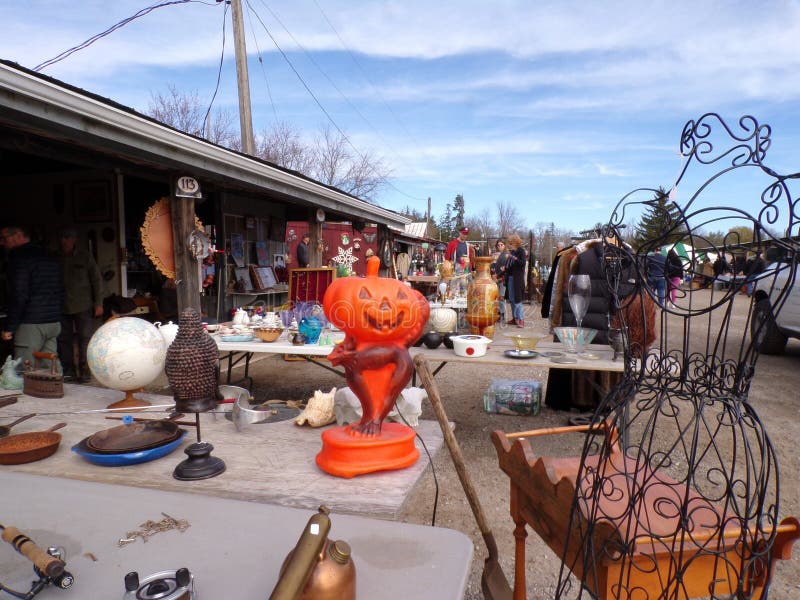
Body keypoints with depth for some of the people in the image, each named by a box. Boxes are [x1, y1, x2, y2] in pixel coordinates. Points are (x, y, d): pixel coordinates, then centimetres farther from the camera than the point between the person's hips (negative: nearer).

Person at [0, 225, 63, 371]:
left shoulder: (19, 256, -8)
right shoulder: (50, 258, 18)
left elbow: (19, 295, -15)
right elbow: (60, 292, 22)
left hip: (31, 325, -8)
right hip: (54, 323, 8)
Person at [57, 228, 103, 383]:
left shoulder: (85, 256, 3)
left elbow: (96, 280, 3)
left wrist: (98, 304, -2)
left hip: (83, 306, -2)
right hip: (62, 307, 2)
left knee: (85, 338, -1)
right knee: (64, 339, 5)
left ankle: (85, 371, 5)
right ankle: (68, 371, 14)